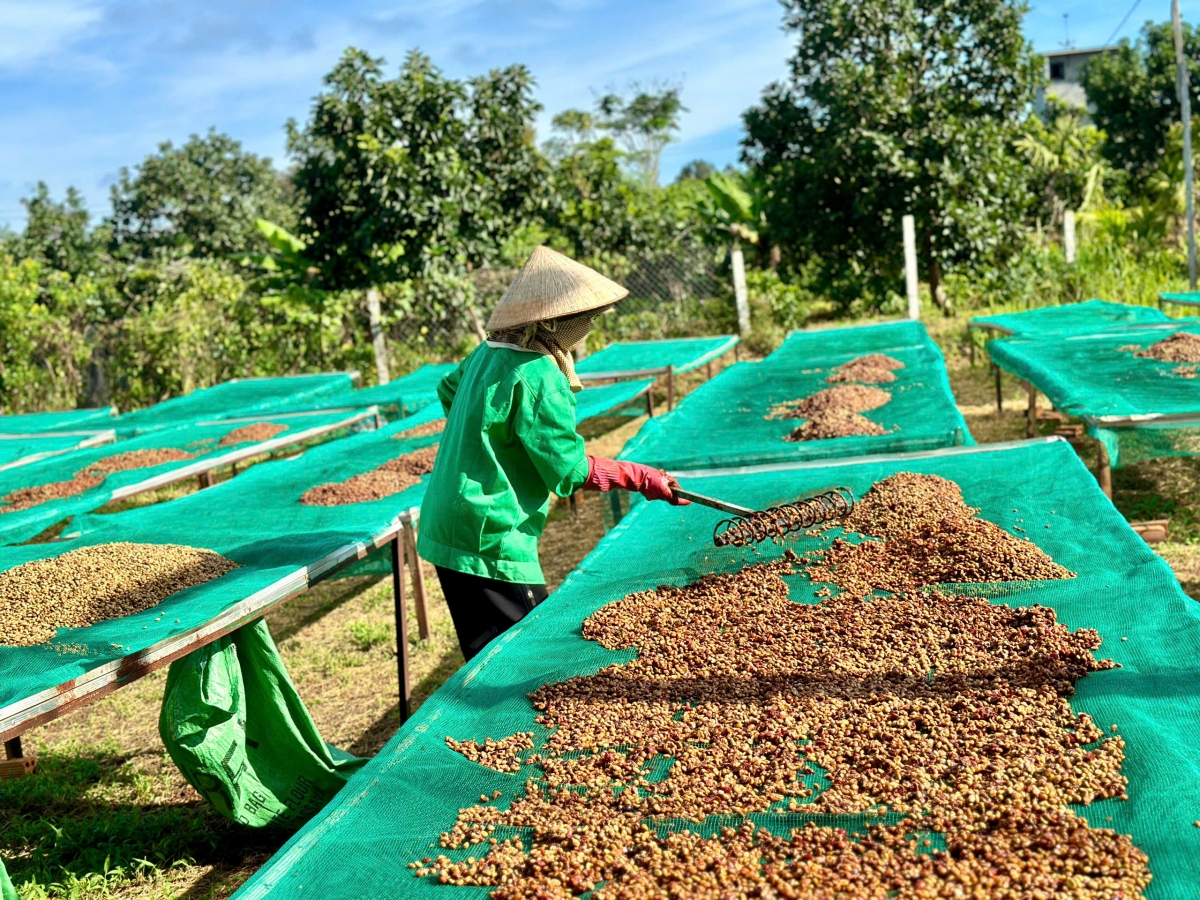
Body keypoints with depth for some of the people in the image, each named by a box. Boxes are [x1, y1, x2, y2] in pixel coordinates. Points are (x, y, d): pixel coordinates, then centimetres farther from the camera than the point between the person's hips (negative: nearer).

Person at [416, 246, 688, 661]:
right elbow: (569, 469, -16)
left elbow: (447, 390, 29)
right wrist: (638, 477, -7)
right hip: (490, 543, -9)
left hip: (447, 529, 9)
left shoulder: (486, 354, 8)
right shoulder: (538, 375, -18)